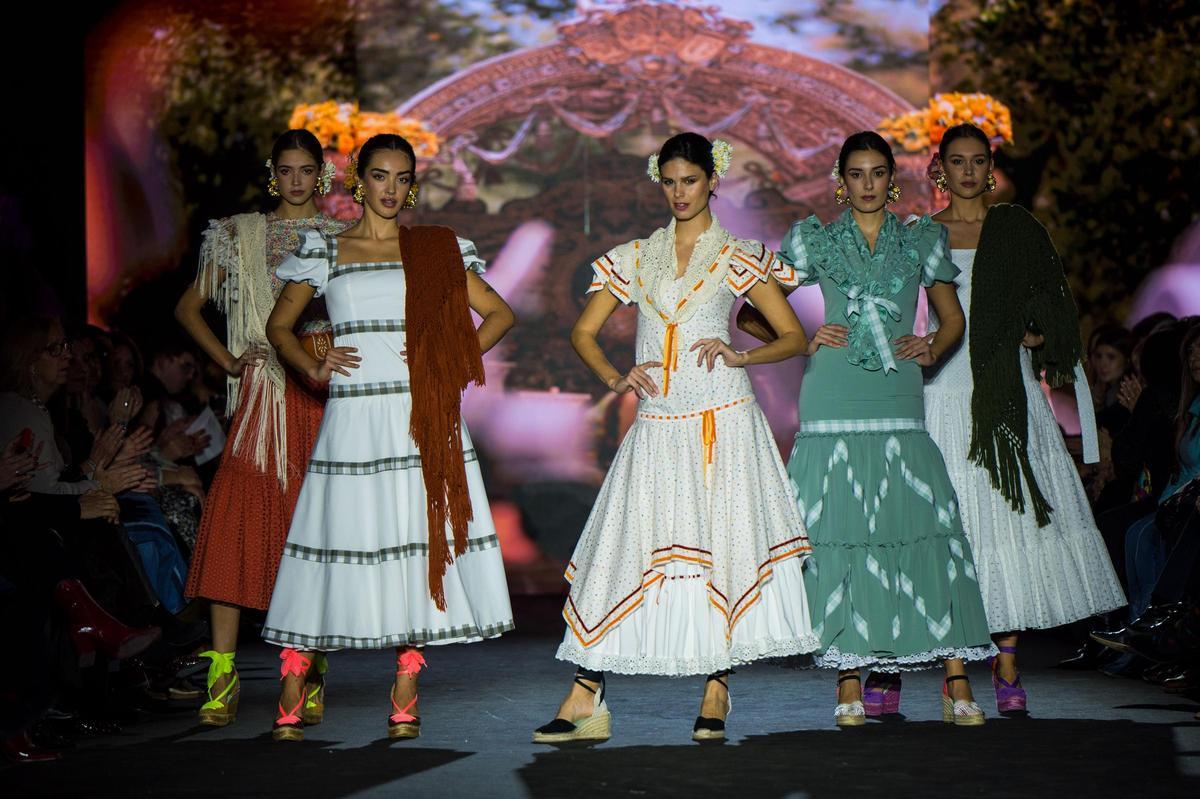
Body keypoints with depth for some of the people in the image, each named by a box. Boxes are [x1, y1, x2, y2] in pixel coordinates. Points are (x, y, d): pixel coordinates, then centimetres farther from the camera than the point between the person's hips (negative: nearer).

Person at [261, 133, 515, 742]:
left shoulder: (437, 250, 11)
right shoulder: (324, 252, 10)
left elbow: (499, 313, 14)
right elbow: (279, 325, 18)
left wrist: (452, 361, 0)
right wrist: (314, 369, 0)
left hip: (423, 419, 1)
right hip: (352, 418, -1)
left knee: (419, 542, -2)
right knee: (343, 540, -5)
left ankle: (404, 697, 7)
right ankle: (291, 698, 2)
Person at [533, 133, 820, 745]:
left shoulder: (738, 258, 6)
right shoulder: (634, 258, 13)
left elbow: (793, 337, 5)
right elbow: (583, 333, 13)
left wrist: (737, 356, -12)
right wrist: (615, 379, -5)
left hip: (723, 423, -2)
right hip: (656, 425, 2)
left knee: (722, 547, -2)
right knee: (626, 549, -3)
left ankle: (716, 694, 8)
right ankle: (585, 702, -3)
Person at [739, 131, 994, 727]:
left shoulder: (921, 241, 15)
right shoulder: (815, 241, 12)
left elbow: (952, 318, 23)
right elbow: (751, 313, 13)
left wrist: (932, 349, 3)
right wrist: (803, 341, -1)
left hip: (899, 406, 1)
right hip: (833, 404, -1)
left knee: (927, 527, -8)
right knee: (840, 532, -5)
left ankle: (957, 684, -8)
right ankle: (849, 682, 1)